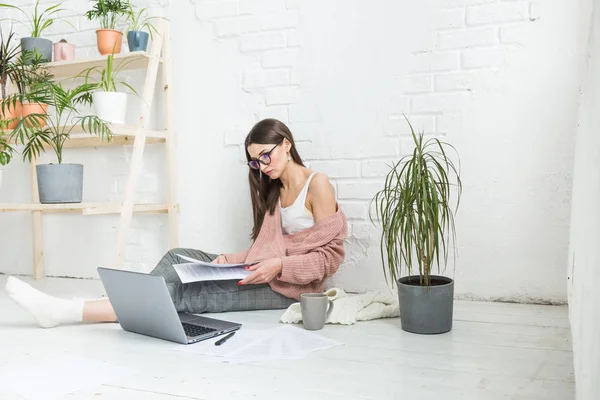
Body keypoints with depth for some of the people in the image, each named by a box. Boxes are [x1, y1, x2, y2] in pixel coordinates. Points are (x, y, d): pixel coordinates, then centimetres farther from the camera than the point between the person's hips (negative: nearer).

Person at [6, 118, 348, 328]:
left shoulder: (317, 184, -8)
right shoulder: (274, 190, 18)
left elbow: (330, 256, -13)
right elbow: (267, 246, 12)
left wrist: (280, 266, -25)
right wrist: (232, 261, -5)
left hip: (289, 286, -8)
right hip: (265, 273, 8)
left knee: (186, 296, -22)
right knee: (179, 259, -11)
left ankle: (66, 311, -25)